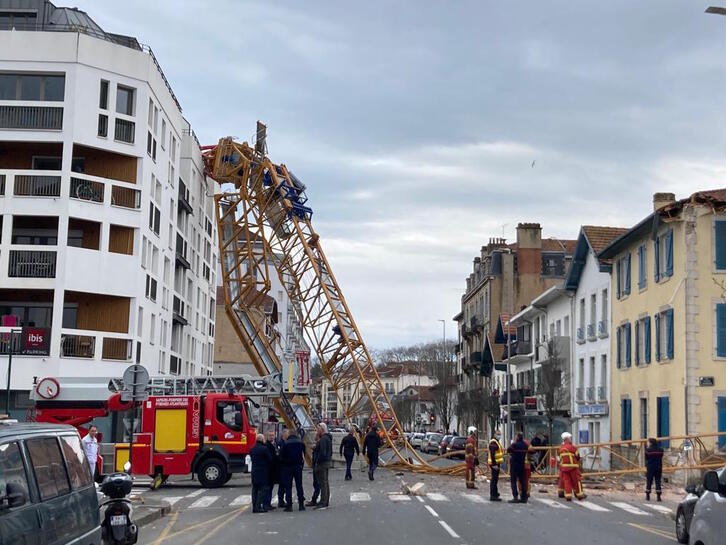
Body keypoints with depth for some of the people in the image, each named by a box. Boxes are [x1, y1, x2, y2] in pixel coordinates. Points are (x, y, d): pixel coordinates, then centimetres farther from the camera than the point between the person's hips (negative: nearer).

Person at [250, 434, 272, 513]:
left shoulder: (252, 449, 7)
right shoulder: (264, 449, -14)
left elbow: (251, 459, 13)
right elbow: (270, 459, -9)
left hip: (254, 471, 7)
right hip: (263, 472, -7)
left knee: (255, 489, 11)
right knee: (262, 489, -3)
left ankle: (254, 507, 14)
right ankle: (259, 506, -8)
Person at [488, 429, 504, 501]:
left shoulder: (496, 442, 19)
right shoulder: (493, 443, -16)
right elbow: (492, 454, -23)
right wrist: (494, 464, -27)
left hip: (496, 463, 11)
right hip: (494, 464, -11)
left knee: (495, 479, 18)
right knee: (494, 479, -9)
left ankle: (495, 493, 29)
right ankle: (493, 496, -8)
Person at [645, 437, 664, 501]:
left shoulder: (648, 450, -11)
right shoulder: (660, 450, 0)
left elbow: (646, 458, -3)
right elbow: (661, 458, 7)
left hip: (650, 467, -3)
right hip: (658, 467, 3)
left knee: (649, 482, 7)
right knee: (658, 482, 5)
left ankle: (647, 496, 10)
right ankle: (658, 497, 2)